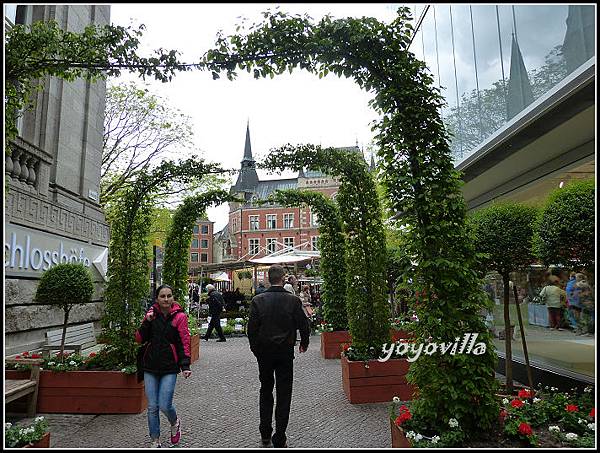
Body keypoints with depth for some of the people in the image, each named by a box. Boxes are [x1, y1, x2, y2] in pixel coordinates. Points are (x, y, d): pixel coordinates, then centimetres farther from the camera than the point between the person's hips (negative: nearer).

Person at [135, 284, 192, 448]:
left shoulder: (180, 316, -5)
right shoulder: (151, 314, 3)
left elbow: (184, 342, -6)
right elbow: (139, 339, 3)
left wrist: (185, 366, -14)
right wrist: (147, 322, -11)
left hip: (170, 368, -3)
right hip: (150, 367, 3)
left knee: (164, 405, -7)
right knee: (152, 407, 6)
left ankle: (175, 424, 27)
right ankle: (155, 442, 25)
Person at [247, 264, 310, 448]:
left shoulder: (257, 300, -9)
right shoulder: (293, 300, -11)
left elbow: (252, 328, -6)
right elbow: (303, 324, -5)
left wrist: (255, 349, 8)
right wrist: (304, 344, 12)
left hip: (264, 352, 2)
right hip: (285, 352, -1)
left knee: (265, 392, 18)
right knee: (284, 395, 8)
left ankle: (265, 434, 26)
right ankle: (279, 440, 13)